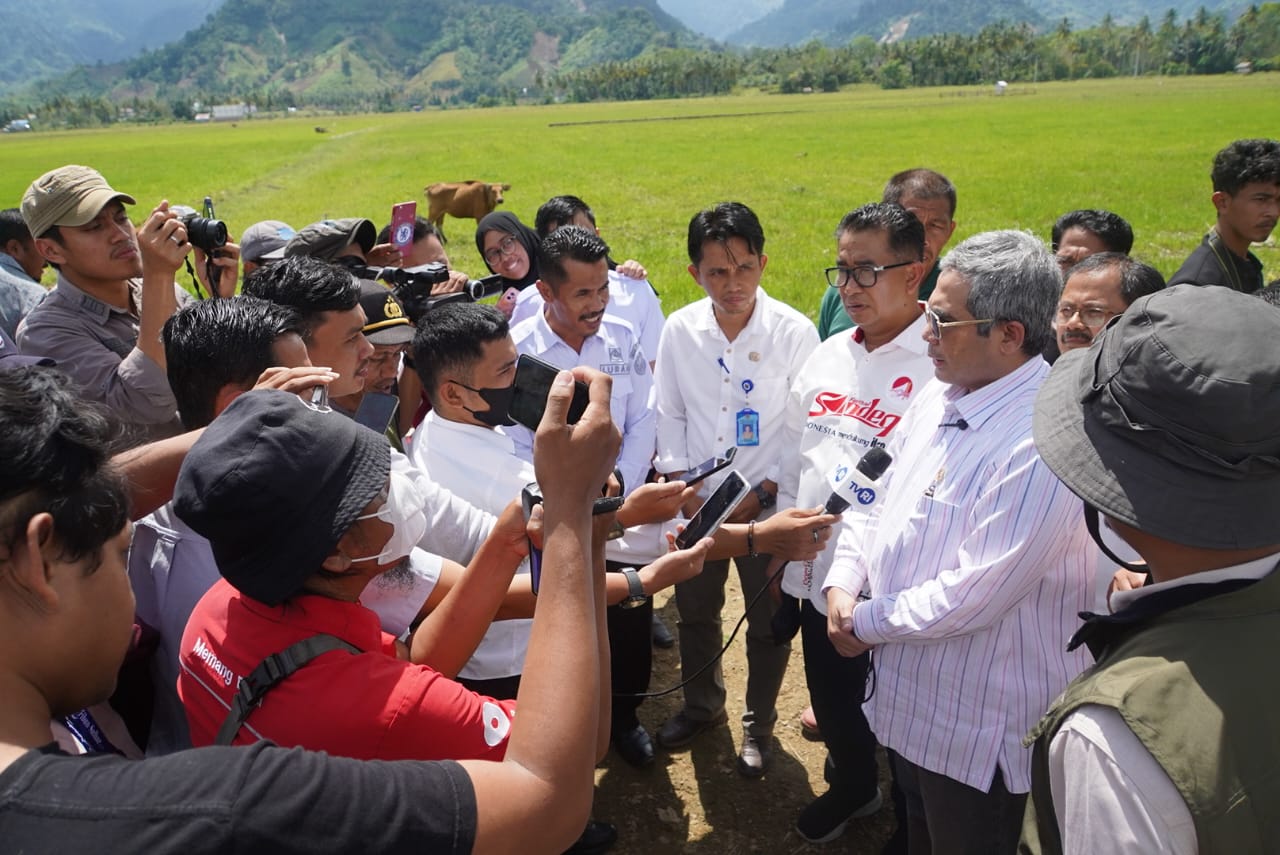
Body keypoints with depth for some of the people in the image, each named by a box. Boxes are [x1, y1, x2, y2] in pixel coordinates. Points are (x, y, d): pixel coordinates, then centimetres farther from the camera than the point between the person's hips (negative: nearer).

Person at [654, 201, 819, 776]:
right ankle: (702, 706, 46)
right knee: (695, 614, 20)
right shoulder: (680, 329, -7)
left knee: (767, 626, 14)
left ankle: (759, 724, 39)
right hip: (696, 503, 3)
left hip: (768, 508, -2)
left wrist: (763, 492, -15)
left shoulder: (794, 332, -15)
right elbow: (670, 414, 2)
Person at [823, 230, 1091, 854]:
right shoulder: (943, 393, -1)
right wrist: (843, 584, -6)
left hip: (978, 730, -8)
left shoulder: (1041, 442, -31)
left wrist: (866, 622, -16)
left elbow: (973, 597, -30)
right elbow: (880, 493, 8)